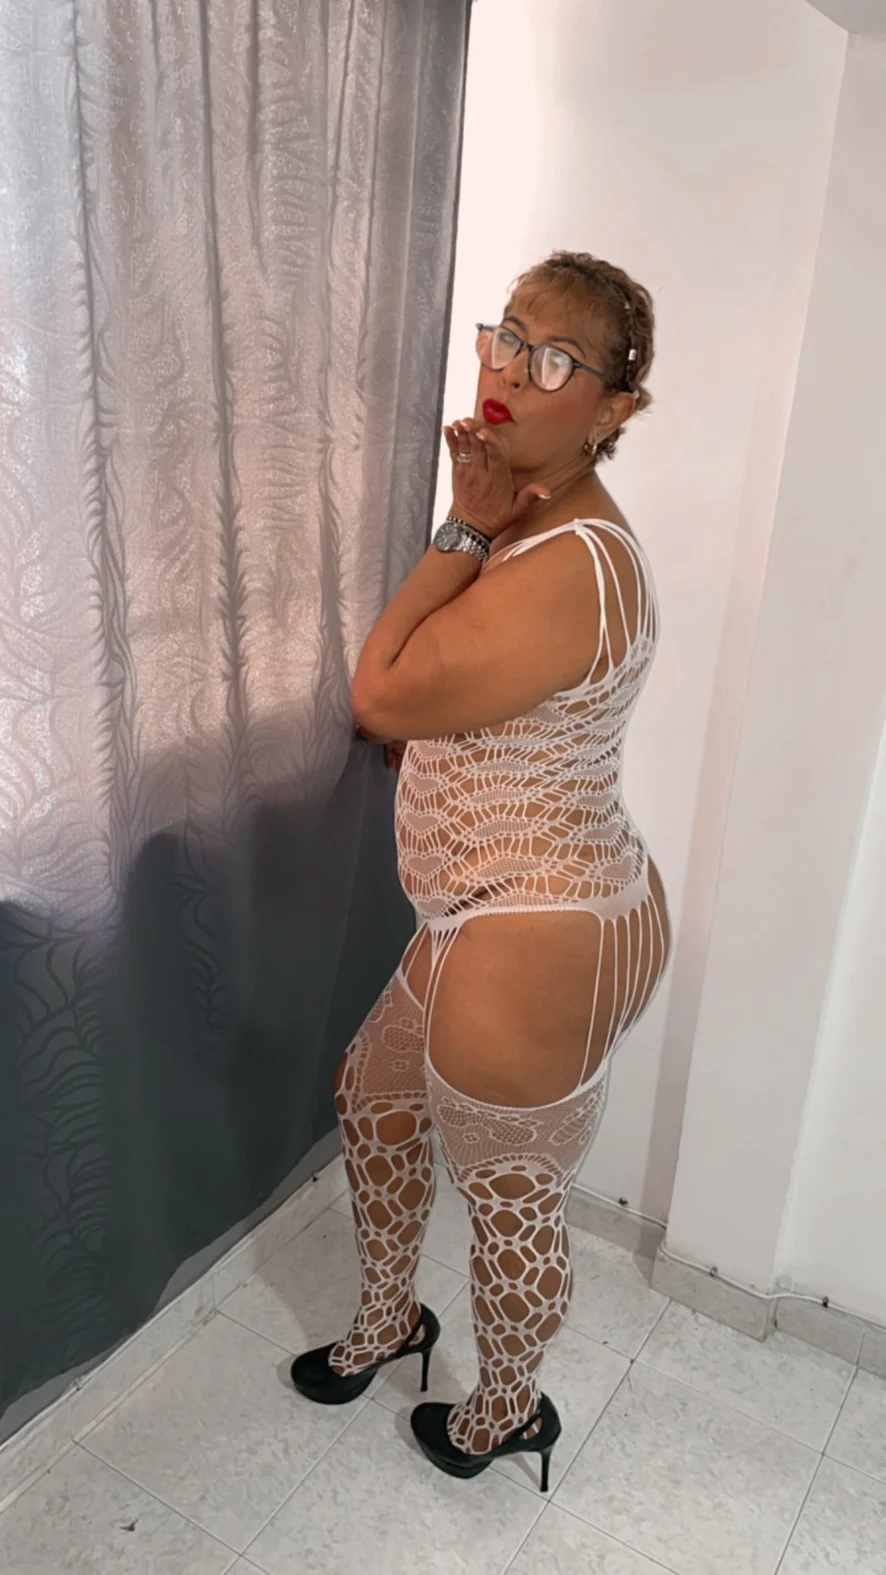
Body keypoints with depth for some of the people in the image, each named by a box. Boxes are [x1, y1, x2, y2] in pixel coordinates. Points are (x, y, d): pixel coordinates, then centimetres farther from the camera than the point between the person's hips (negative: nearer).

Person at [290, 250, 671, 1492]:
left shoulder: (567, 572, -28)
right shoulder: (533, 524, 6)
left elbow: (380, 698, -19)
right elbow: (416, 707, 13)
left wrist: (465, 527, -17)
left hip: (537, 944, -10)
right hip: (500, 916, 10)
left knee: (509, 1200, 15)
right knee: (373, 1093, 27)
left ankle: (509, 1411, 48)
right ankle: (390, 1317, 53)